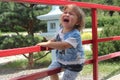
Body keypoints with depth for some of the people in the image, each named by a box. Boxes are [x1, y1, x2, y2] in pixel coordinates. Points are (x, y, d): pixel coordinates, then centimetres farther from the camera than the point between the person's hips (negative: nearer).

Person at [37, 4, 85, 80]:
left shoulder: (75, 34, -34)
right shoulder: (61, 29, -8)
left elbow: (64, 45, -48)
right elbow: (56, 39, 11)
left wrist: (47, 44, -45)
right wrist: (49, 42, -12)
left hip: (74, 63, -8)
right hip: (61, 60, 8)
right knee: (51, 69, 21)